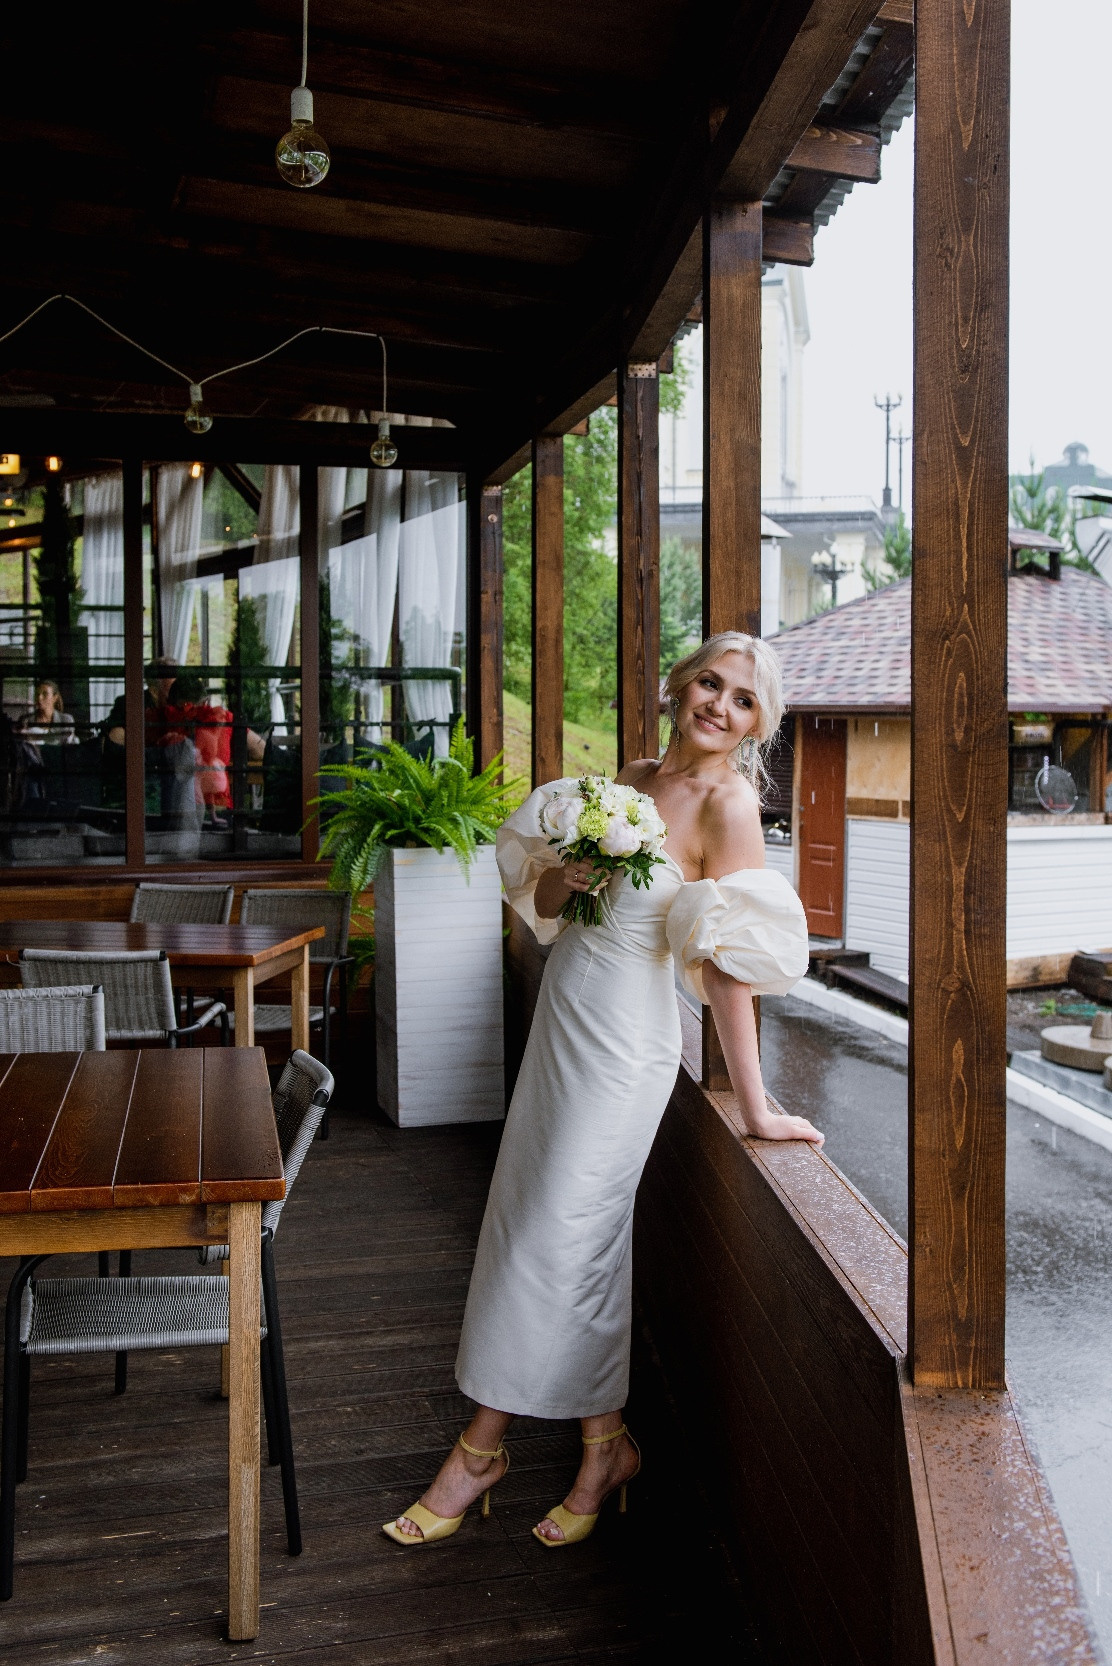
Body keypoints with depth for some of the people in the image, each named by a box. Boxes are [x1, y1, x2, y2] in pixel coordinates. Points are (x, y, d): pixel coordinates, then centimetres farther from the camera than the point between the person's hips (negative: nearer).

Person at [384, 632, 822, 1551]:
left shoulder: (728, 803, -14)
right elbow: (542, 899, 11)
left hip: (624, 1042, -8)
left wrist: (754, 1109, -18)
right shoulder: (635, 777, 7)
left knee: (559, 1239, 3)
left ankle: (483, 1447, 23)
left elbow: (729, 966, -19)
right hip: (563, 1018, 8)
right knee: (523, 1222, 14)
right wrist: (565, 875, -11)